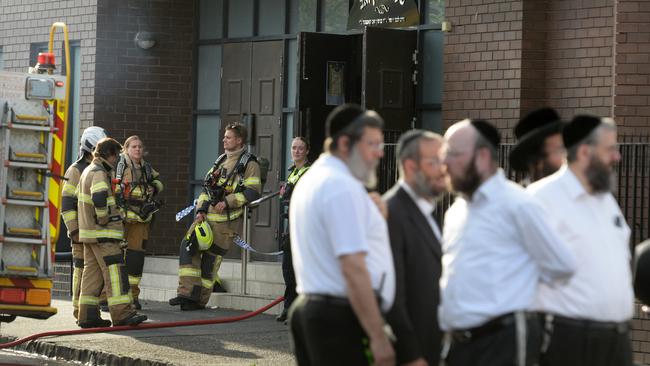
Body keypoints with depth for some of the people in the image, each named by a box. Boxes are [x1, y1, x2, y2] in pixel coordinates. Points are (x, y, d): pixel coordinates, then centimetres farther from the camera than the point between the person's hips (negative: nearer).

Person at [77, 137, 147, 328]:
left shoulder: (88, 171, 20)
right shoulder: (99, 173, -13)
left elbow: (80, 196, 28)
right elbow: (99, 198, -30)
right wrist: (103, 219, -17)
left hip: (89, 232, 10)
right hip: (102, 233, -10)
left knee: (92, 272, 9)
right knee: (114, 270, -12)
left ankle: (88, 314, 8)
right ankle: (122, 313, -16)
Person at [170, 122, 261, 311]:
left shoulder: (249, 164, -4)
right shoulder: (221, 161, 20)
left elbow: (253, 191, -14)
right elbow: (207, 187, 21)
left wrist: (228, 202, -18)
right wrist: (200, 210, 7)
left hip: (226, 219, -7)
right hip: (207, 215, 7)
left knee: (211, 257, -4)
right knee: (188, 246, -8)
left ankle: (200, 300, 5)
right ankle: (187, 292, -8)